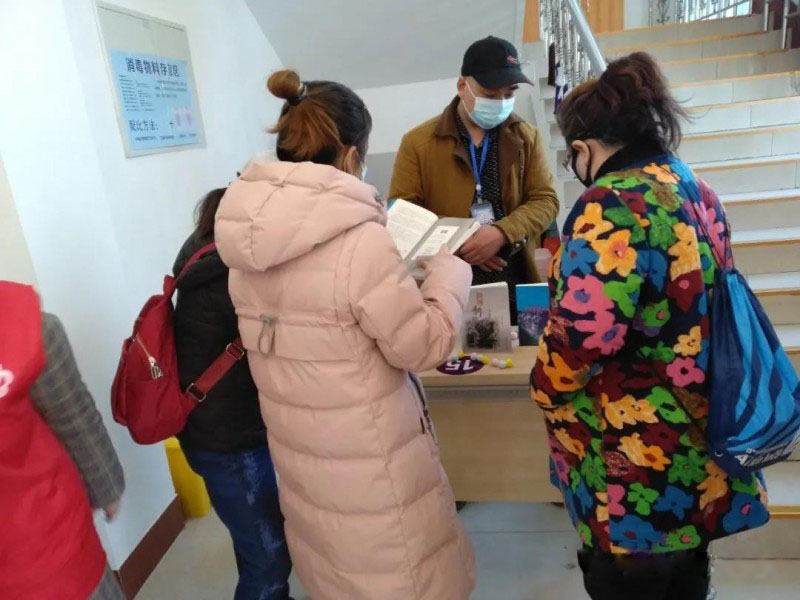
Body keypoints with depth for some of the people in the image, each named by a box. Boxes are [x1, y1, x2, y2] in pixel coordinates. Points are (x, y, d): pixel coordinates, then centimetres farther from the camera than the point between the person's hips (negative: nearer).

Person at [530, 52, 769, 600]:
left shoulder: (613, 205, -23)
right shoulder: (697, 192, 5)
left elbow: (577, 339, -27)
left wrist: (548, 391, -6)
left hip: (640, 472, -8)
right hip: (700, 450, 9)